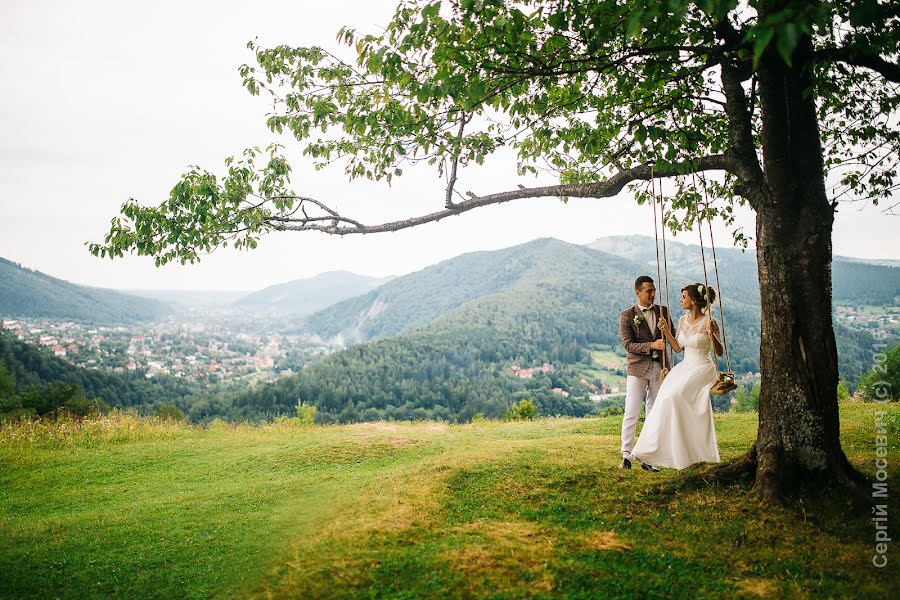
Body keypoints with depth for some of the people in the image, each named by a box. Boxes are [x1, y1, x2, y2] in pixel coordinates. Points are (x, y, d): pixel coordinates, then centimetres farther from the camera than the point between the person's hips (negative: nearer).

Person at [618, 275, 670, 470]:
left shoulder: (663, 311, 8)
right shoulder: (627, 315, -4)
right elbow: (628, 345, -10)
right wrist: (651, 346, -22)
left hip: (659, 368, 4)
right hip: (638, 368, -4)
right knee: (631, 413, -6)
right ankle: (626, 455, 4)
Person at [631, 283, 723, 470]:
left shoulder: (709, 322, -12)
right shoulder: (683, 320, 8)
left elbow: (719, 352, -12)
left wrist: (712, 334, -28)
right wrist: (665, 331, 3)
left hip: (702, 370, -7)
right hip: (684, 368, 7)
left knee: (675, 397, -21)